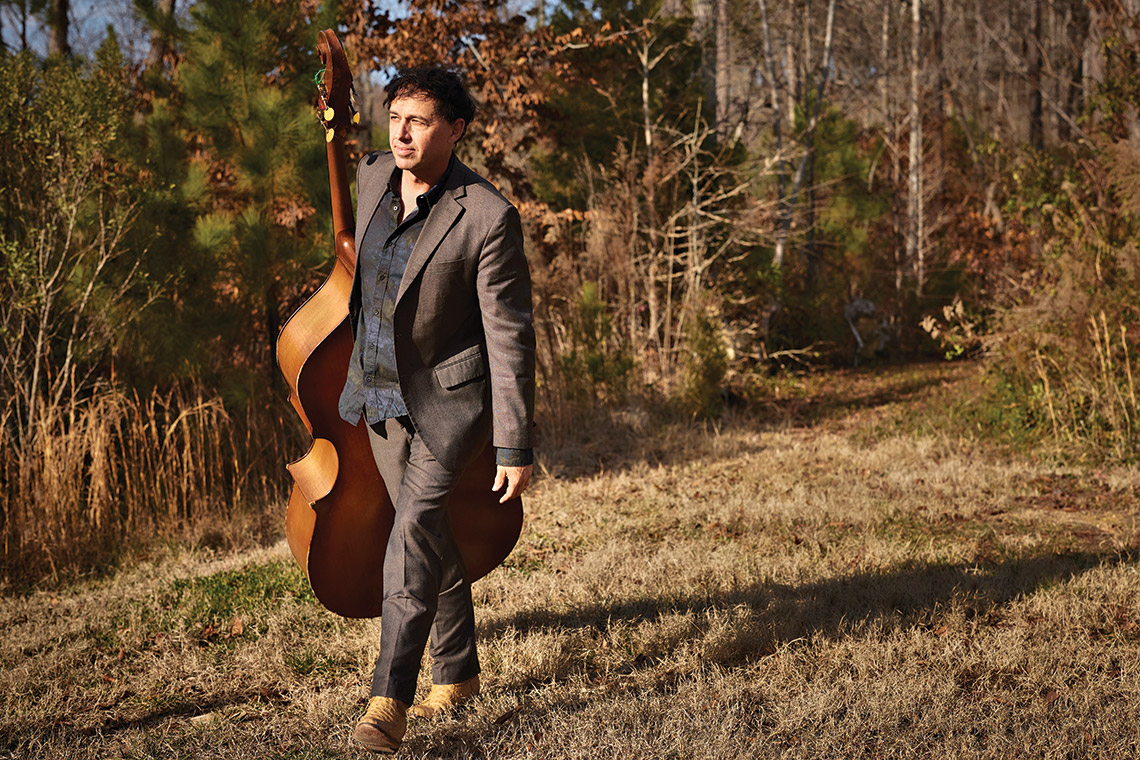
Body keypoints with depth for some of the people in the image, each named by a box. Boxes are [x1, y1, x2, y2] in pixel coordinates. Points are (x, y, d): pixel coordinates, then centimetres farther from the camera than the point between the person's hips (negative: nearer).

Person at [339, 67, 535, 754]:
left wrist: (515, 446, -19)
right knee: (430, 535, 16)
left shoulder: (489, 217, -22)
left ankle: (389, 701, -22)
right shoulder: (372, 177, -2)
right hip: (381, 389, 7)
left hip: (451, 396, -7)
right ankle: (458, 674, 32)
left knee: (415, 524, -23)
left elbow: (510, 336, -19)